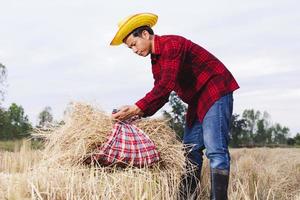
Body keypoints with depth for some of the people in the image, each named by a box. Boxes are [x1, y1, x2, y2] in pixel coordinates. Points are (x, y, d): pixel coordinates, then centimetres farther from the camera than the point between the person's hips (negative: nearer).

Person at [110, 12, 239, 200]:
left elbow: (166, 85, -27)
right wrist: (139, 113, -5)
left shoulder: (171, 44, -17)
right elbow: (161, 95, 11)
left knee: (215, 150, -16)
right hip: (197, 101, 10)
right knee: (190, 150, 8)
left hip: (216, 93, -10)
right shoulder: (156, 60, 13)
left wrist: (136, 108, -29)